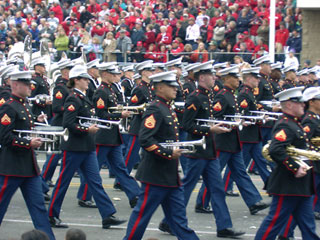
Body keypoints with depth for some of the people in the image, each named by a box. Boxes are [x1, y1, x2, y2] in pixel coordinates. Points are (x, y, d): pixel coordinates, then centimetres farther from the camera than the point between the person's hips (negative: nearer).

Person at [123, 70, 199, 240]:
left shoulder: (168, 109, 14)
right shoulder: (155, 109, -15)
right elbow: (145, 140, -25)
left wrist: (178, 150, 12)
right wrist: (169, 154, -22)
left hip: (171, 175, 9)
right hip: (156, 174, -9)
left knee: (178, 214, 9)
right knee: (143, 212, 0)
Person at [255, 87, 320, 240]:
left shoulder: (295, 124, 14)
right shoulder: (285, 125, -18)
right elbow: (275, 151, -30)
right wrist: (295, 168, -26)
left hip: (301, 186, 10)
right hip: (288, 186, -10)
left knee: (307, 225, 11)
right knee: (276, 220, -3)